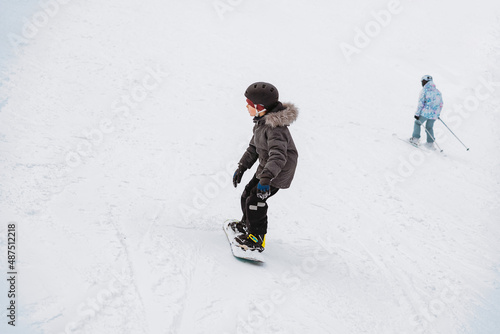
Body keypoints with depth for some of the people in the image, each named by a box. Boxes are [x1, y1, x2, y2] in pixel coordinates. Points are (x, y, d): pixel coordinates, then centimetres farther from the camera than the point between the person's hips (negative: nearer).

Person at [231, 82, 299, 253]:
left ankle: (257, 239, 3)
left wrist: (265, 179, -53)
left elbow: (278, 156, -43)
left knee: (255, 200, -12)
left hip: (279, 171, -9)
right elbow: (253, 148, 14)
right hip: (266, 167, 9)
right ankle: (247, 224, 43)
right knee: (247, 194, 17)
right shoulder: (262, 121, 1)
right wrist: (241, 168, 14)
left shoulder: (275, 128, -31)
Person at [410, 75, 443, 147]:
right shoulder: (437, 91, 11)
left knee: (417, 123, 16)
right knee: (429, 127, 22)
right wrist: (438, 114, 24)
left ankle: (415, 139, 8)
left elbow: (421, 103, -11)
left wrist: (417, 114, -8)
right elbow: (441, 104, 14)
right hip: (434, 114, 5)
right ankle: (430, 142, 19)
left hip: (425, 113, -5)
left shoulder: (424, 90, -6)